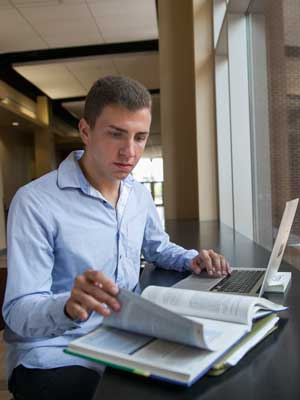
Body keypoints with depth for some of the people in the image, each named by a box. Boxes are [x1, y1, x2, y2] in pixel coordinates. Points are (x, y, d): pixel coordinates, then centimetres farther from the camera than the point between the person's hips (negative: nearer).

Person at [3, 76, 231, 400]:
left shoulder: (140, 194, 4)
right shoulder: (35, 203, -18)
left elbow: (157, 248, 21)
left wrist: (192, 259, 0)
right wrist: (69, 306, -41)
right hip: (54, 355, -5)